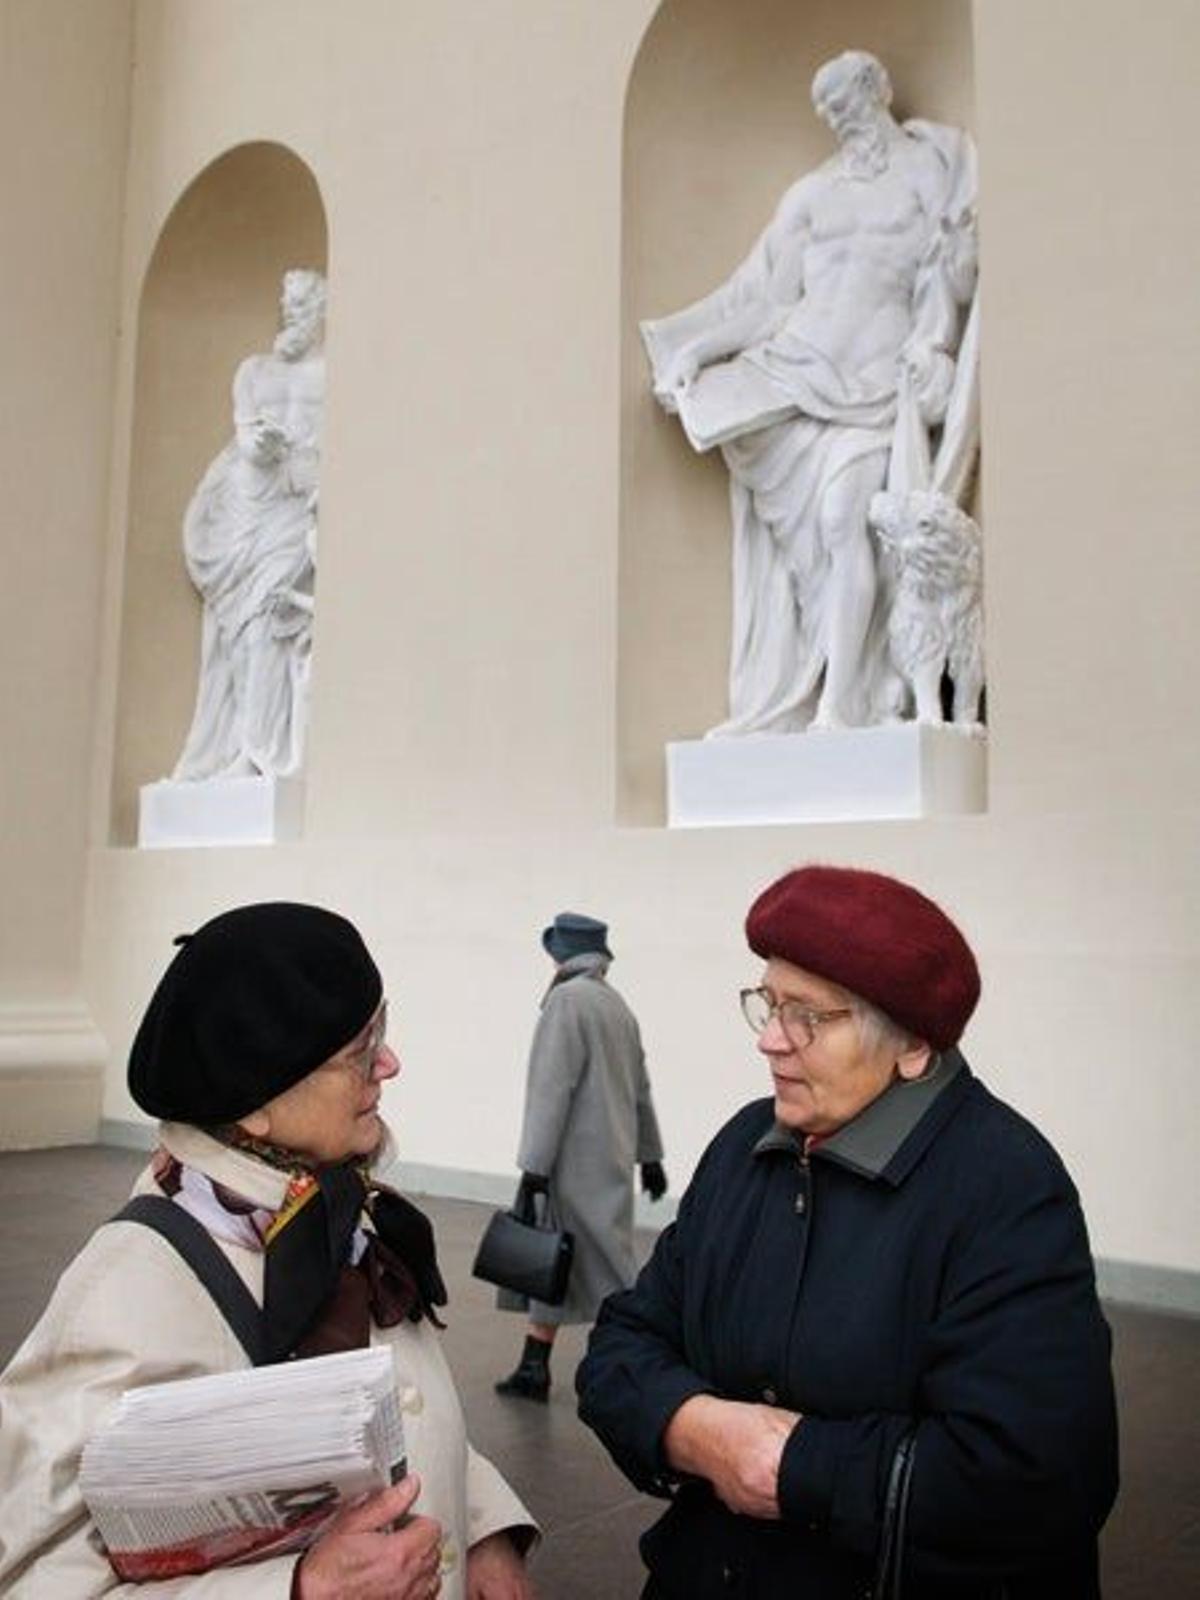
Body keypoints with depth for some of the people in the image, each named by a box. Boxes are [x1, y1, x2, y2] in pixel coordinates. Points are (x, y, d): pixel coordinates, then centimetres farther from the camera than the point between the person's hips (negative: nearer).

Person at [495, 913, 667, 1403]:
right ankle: (533, 1368, 18)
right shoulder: (618, 1004, 11)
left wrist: (534, 1163, -16)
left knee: (608, 1269, -1)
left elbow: (552, 1089, -18)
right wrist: (649, 1155, 24)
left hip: (577, 1166, -8)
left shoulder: (567, 999, -14)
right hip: (608, 1159, 8)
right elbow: (641, 1089, 17)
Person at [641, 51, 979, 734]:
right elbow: (759, 292, 16)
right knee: (794, 521, -10)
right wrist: (685, 356, 9)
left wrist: (931, 341, -14)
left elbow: (953, 260, 2)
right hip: (801, 364, 4)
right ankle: (782, 703, -7)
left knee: (844, 517, -19)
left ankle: (840, 707, -20)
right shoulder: (814, 191, 22)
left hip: (878, 374, -4)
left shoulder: (934, 161, 14)